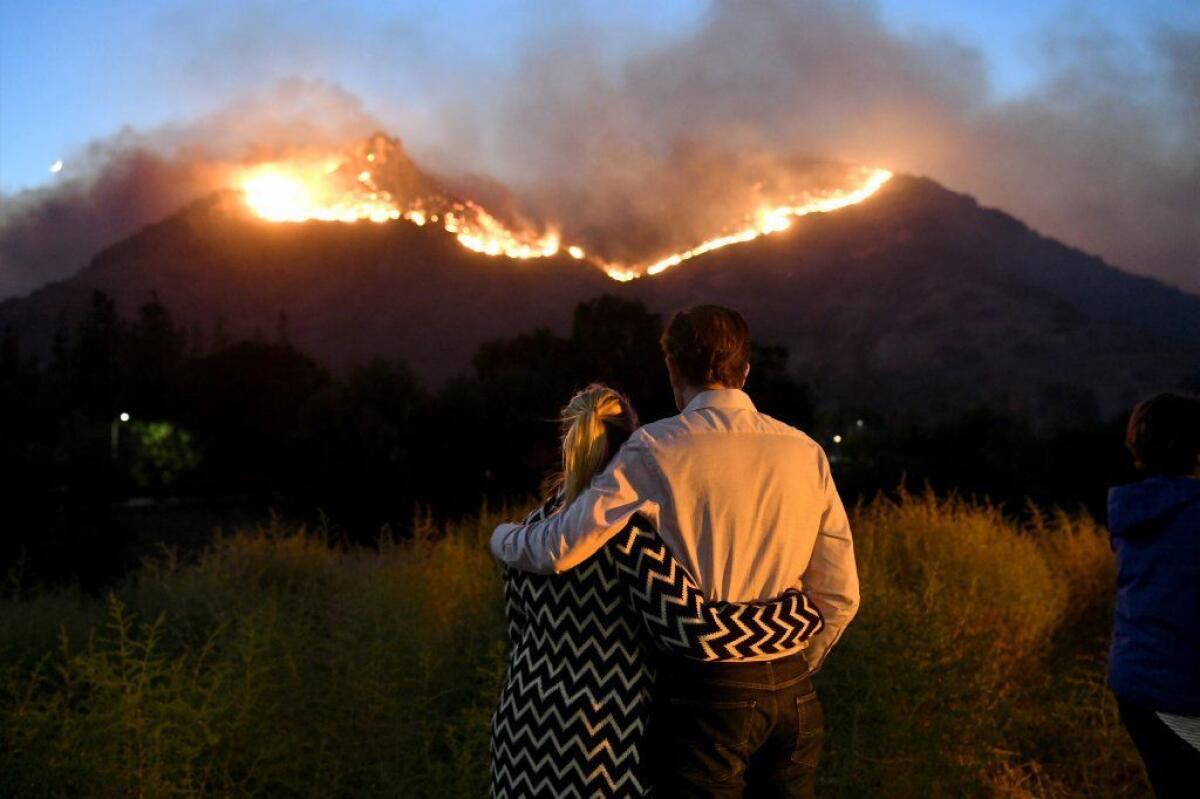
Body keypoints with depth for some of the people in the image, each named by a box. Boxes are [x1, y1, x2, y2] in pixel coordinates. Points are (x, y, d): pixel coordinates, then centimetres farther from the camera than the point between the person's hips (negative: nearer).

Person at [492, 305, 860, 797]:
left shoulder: (658, 450, -10)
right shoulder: (805, 452, 3)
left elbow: (560, 550, -14)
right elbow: (840, 595, 5)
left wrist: (502, 537, 7)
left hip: (705, 690, -4)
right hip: (794, 694, 4)